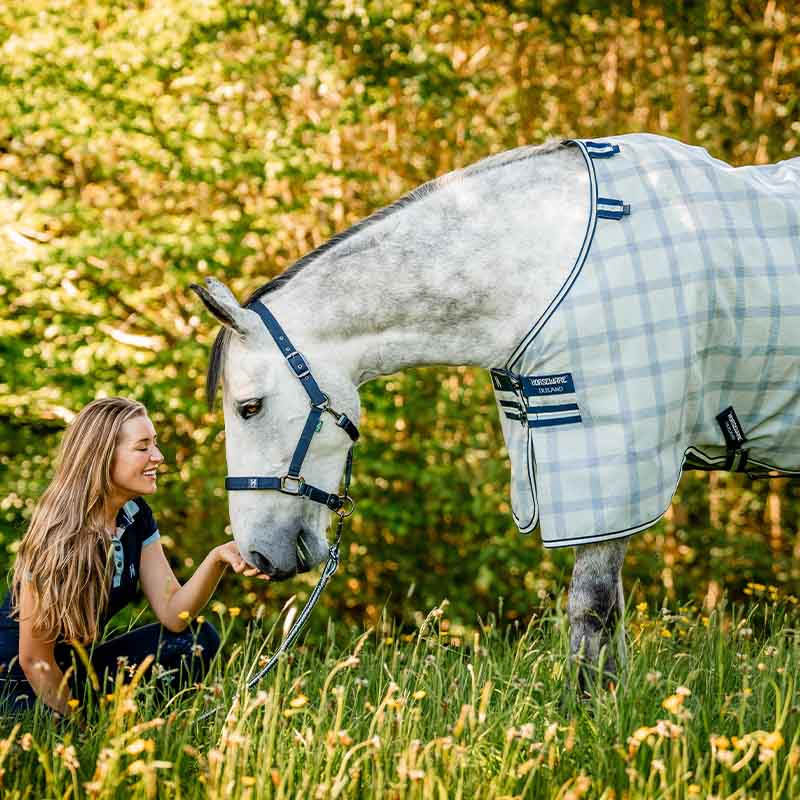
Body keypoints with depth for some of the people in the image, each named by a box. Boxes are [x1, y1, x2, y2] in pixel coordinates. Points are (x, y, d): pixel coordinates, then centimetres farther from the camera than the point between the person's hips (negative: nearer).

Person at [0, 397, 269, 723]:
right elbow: (34, 660, -20)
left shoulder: (136, 516, -2)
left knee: (198, 640, -9)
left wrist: (217, 559, -26)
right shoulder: (60, 536, -25)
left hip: (79, 667, 8)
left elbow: (172, 614, -9)